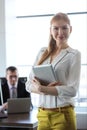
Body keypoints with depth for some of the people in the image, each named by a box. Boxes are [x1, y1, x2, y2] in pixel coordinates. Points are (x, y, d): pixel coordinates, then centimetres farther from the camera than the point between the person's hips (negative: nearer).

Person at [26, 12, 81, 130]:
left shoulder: (74, 54, -3)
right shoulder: (43, 52, 9)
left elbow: (72, 90, -11)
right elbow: (29, 85, 6)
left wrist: (41, 89, -15)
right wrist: (47, 89, -13)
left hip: (63, 115, -3)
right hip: (43, 114, 3)